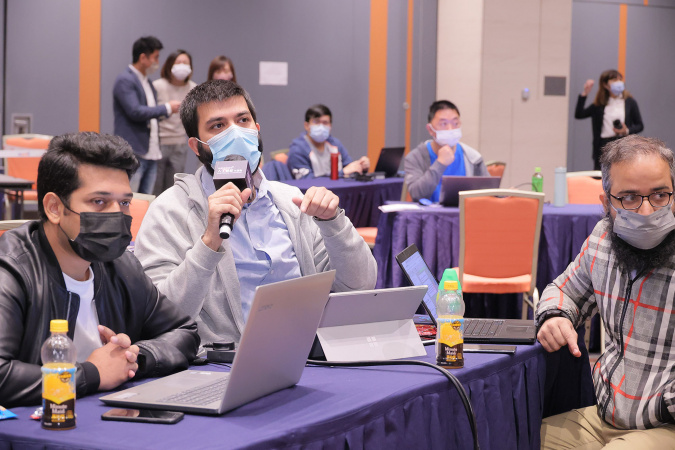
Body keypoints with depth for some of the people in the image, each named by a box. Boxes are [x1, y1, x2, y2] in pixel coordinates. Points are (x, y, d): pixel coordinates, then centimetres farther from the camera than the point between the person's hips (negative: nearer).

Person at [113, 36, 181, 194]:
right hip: (133, 154, -8)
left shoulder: (148, 83, 19)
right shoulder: (125, 80, -8)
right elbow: (135, 112, -18)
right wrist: (167, 108, -11)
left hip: (151, 153, 8)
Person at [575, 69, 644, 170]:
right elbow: (579, 115, 2)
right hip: (603, 146, 2)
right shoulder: (599, 104, 9)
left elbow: (640, 125, 8)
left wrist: (627, 131, -11)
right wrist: (584, 94, -4)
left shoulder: (630, 102, 5)